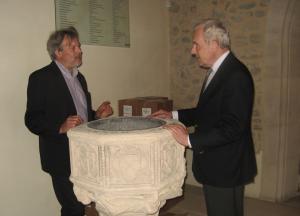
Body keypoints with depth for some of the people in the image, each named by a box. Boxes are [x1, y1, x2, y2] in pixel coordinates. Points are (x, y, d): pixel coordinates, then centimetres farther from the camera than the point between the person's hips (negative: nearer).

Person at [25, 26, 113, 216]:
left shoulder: (79, 77, 14)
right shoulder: (41, 78, -9)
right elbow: (32, 120, -13)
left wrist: (97, 115, 4)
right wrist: (61, 127, -28)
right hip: (63, 159, -7)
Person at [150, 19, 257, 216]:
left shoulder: (236, 75, -22)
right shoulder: (218, 71, 9)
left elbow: (232, 127, -27)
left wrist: (190, 140, -25)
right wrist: (174, 115, 9)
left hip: (226, 169, -9)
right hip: (214, 165, 9)